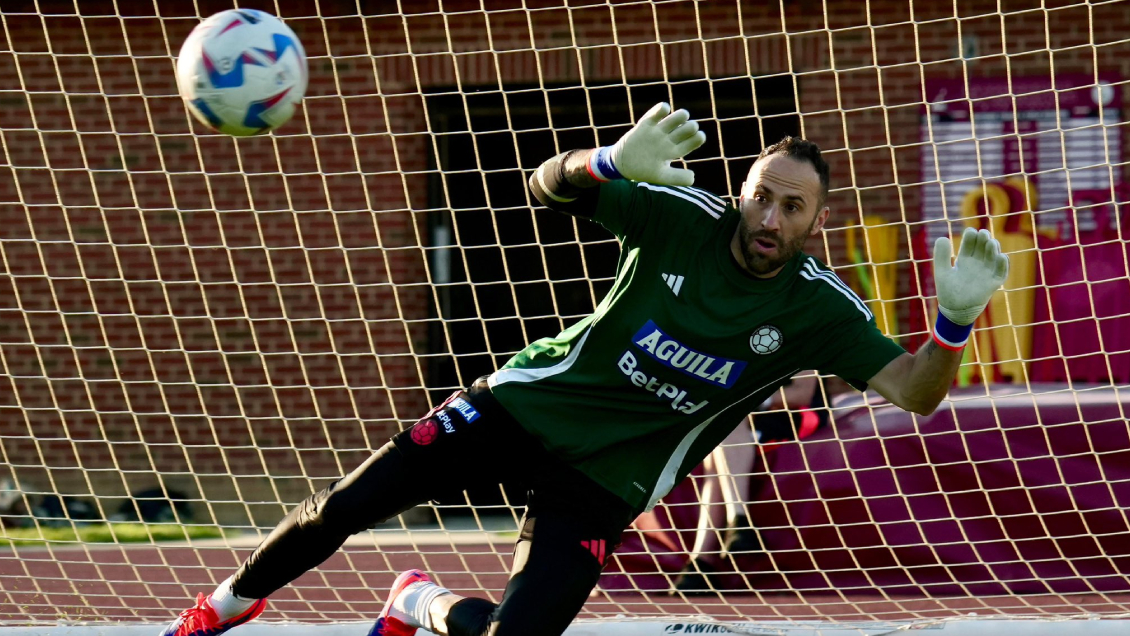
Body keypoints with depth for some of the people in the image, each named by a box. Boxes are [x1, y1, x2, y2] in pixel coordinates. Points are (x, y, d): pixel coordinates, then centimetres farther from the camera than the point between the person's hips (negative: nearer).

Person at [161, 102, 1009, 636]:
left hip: (604, 476, 0)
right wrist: (612, 163, -43)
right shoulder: (682, 218, -12)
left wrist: (956, 324, -42)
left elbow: (914, 392, -20)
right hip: (529, 403, 0)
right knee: (340, 511, -3)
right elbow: (550, 184, -19)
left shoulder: (818, 310, -12)